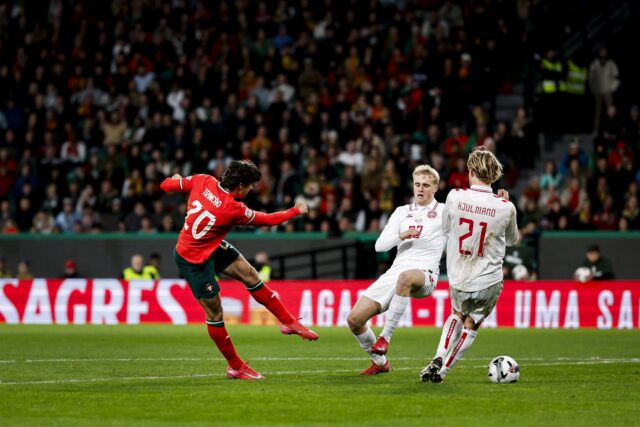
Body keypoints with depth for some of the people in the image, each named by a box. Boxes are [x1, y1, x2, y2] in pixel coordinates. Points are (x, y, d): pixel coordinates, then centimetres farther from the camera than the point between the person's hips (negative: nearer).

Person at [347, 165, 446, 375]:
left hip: (424, 274, -5)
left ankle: (385, 336, -34)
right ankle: (379, 362, 18)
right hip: (396, 270, 5)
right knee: (354, 319, -6)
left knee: (405, 277, -45)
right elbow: (380, 245, 12)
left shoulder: (443, 212, 9)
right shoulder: (402, 212, 20)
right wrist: (400, 235, -8)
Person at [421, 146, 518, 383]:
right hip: (488, 283, -1)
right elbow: (512, 240, 10)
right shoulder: (505, 207, -11)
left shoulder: (455, 197, -10)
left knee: (457, 316, 31)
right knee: (471, 326, 23)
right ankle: (442, 371, 19)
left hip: (457, 281, 1)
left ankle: (438, 359, 13)